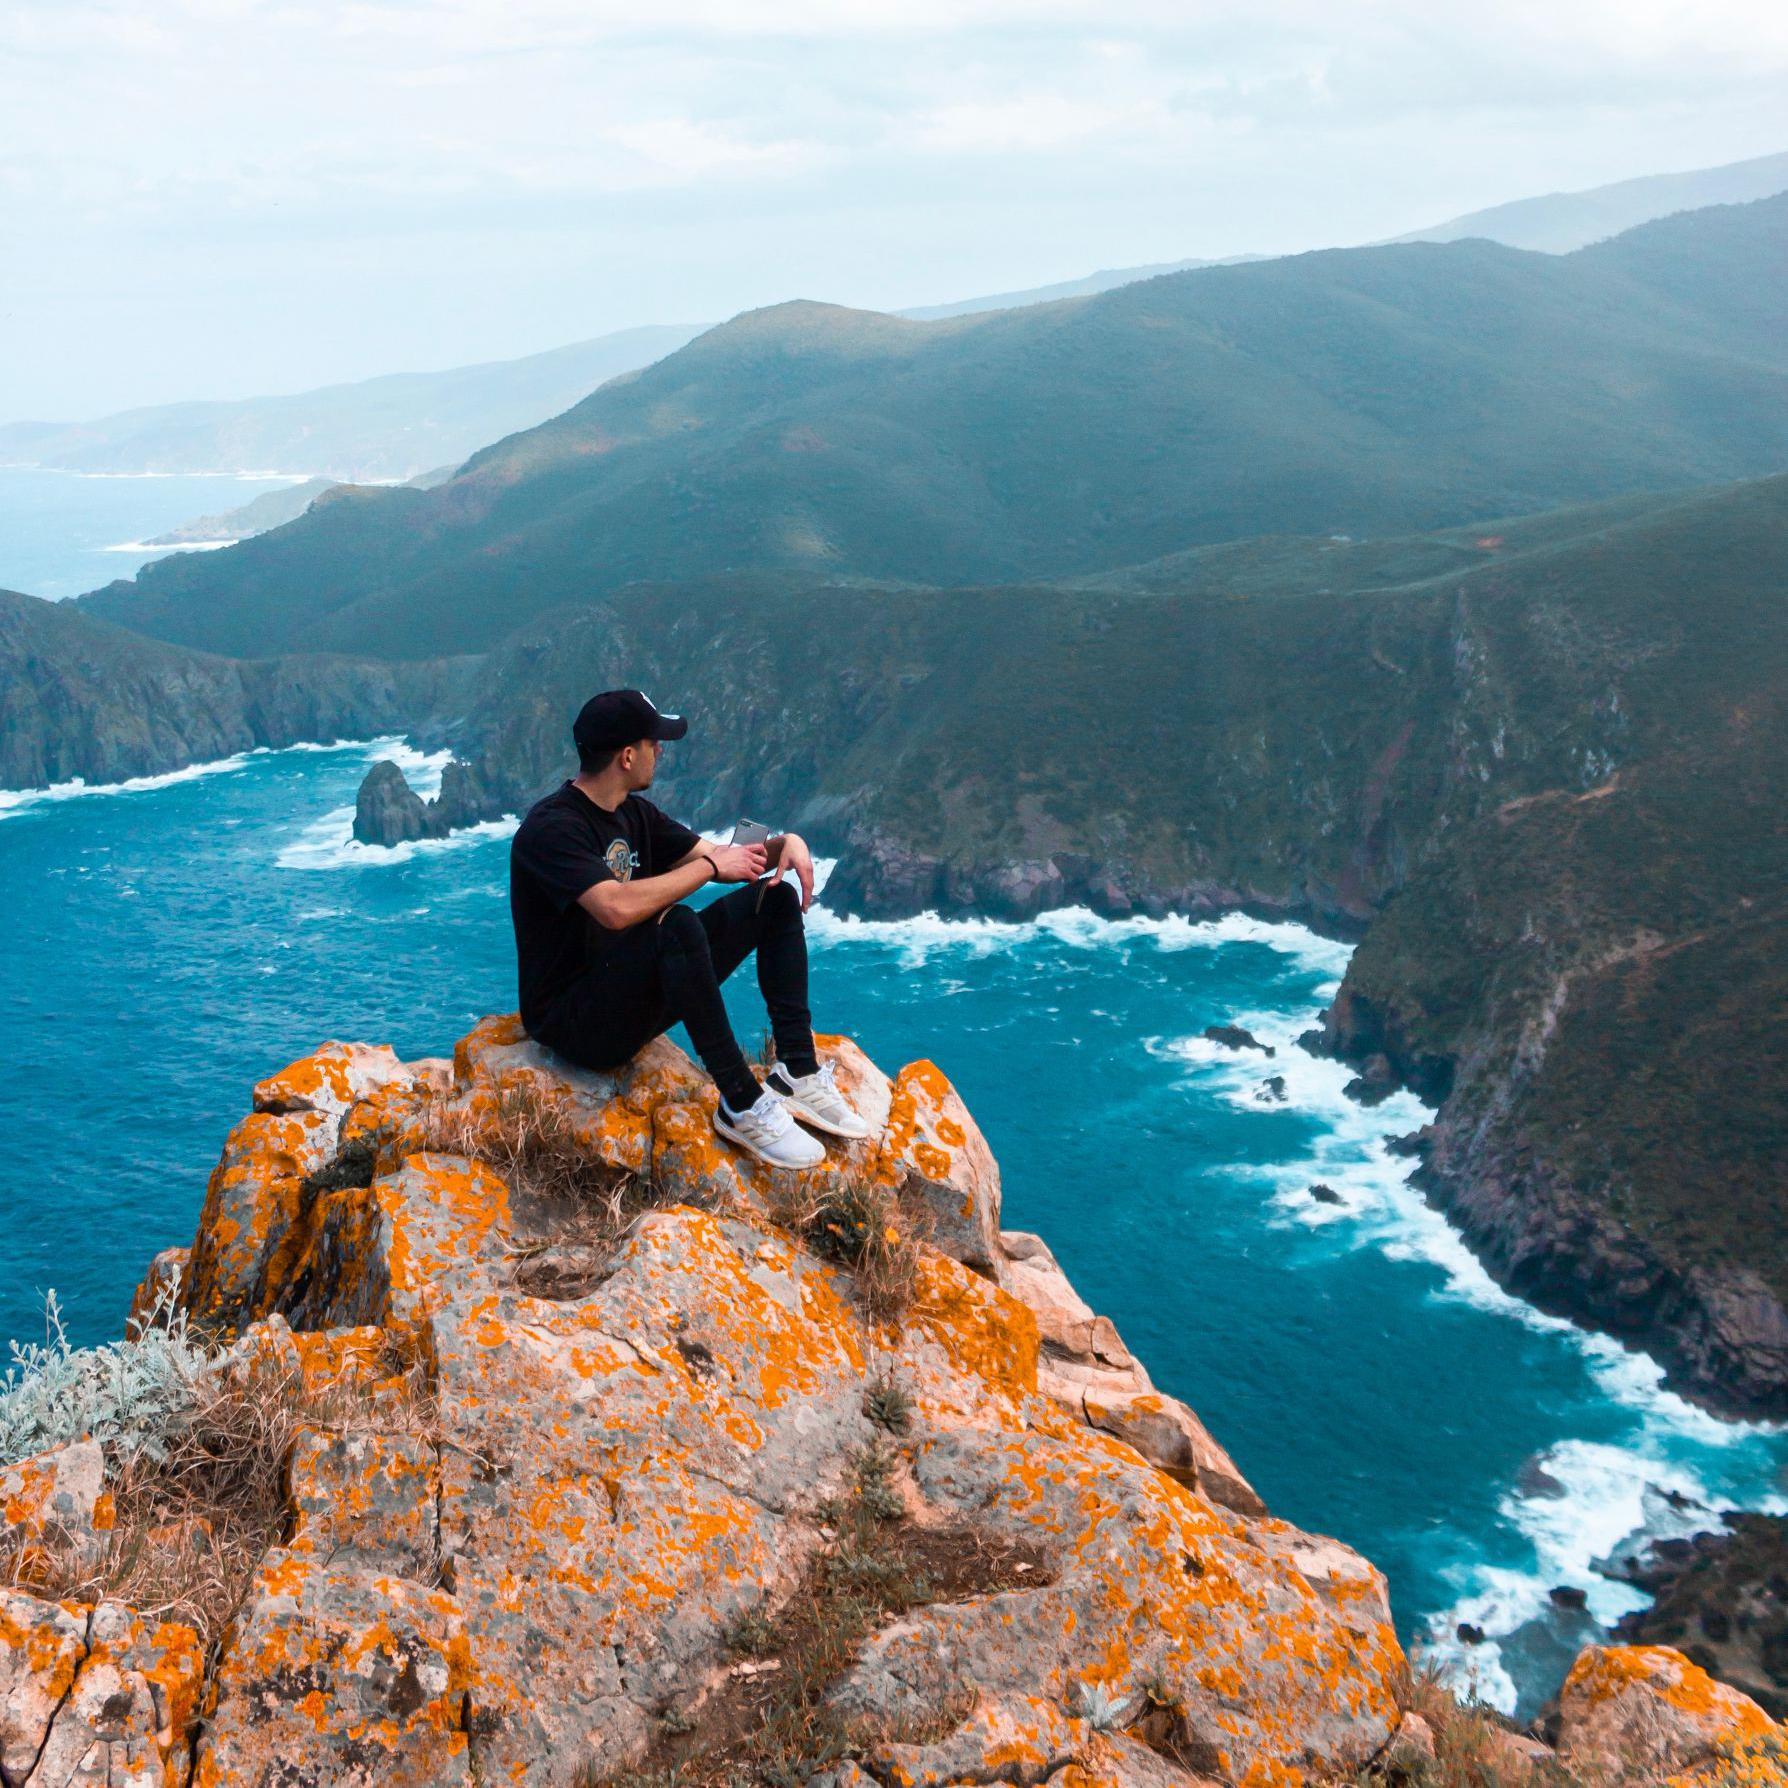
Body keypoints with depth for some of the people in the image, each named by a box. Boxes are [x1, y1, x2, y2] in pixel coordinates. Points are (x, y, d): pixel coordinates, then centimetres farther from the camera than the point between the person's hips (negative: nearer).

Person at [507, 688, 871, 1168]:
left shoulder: (634, 813, 10)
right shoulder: (551, 827, -19)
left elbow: (716, 860, 15)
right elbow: (616, 908, -35)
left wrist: (785, 844, -6)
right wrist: (709, 865, -23)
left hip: (634, 993, 9)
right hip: (572, 1018, -9)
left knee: (775, 899, 4)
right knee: (676, 925, -37)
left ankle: (796, 1074, -6)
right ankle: (742, 1106, -29)